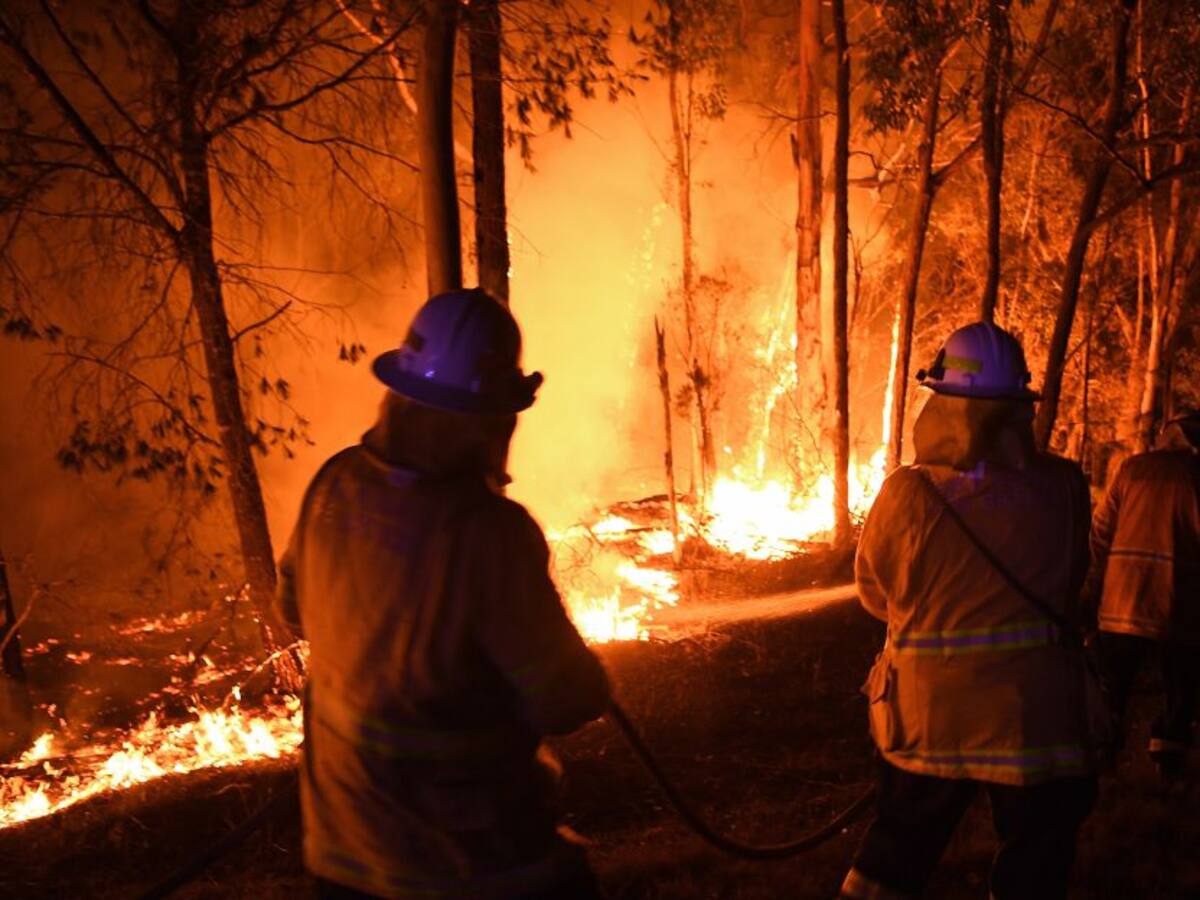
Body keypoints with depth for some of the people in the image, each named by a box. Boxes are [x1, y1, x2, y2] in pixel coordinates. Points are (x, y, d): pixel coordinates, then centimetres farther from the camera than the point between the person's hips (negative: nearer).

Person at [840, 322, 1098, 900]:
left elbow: (875, 594, 1)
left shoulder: (907, 494, -14)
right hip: (1032, 716, -1)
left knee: (896, 851, 20)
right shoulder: (1063, 490, -12)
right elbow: (1070, 586, 4)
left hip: (925, 714, 1)